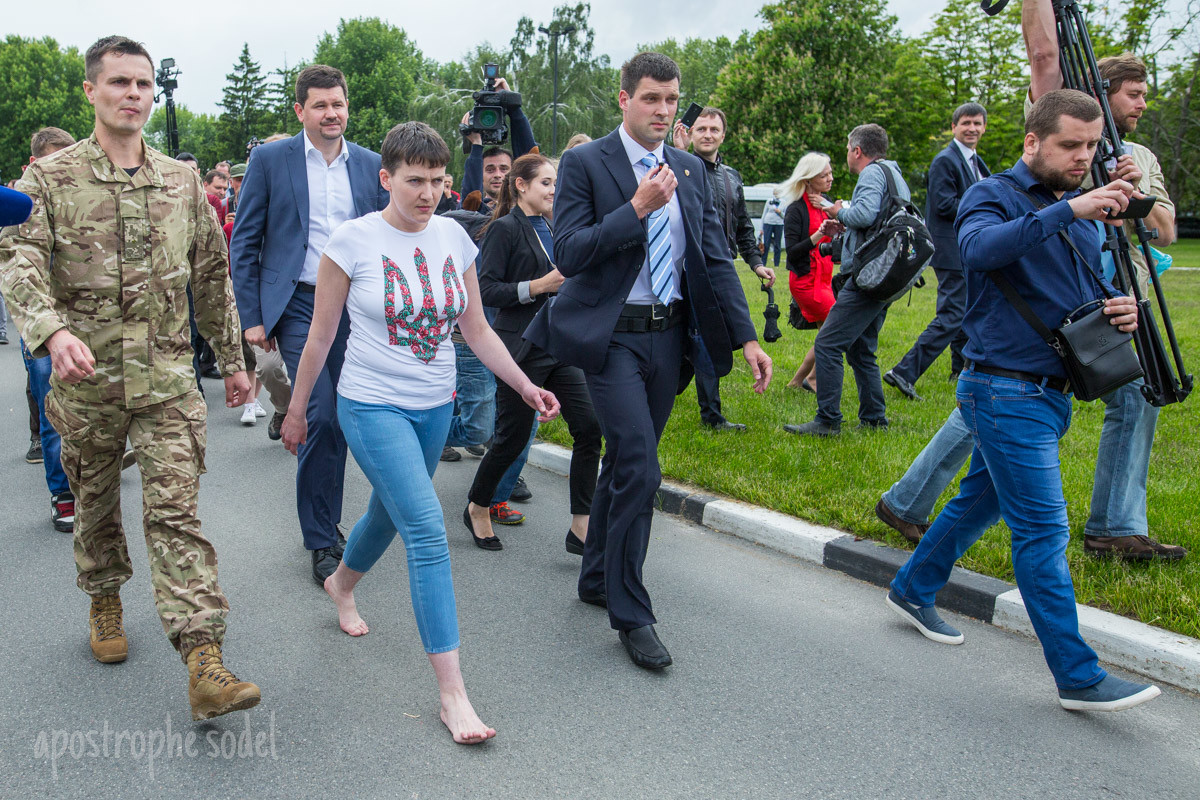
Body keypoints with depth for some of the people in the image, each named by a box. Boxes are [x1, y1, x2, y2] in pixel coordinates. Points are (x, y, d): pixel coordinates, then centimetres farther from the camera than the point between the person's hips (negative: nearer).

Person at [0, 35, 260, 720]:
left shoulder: (182, 181, 8)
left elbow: (213, 275, 14)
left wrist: (233, 359, 15)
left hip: (167, 376, 0)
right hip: (85, 376, 0)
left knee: (176, 510, -7)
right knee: (96, 501, 17)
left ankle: (204, 661, -11)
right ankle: (105, 601, 43)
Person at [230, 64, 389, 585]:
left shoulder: (370, 165, 9)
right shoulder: (269, 160, 1)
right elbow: (244, 243, 1)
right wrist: (252, 317, -4)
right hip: (299, 305, -3)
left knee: (338, 421, 9)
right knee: (321, 416, -13)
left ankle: (326, 526, 27)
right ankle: (322, 541, 1)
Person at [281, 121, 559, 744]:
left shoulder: (453, 238, 2)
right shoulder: (353, 240, -9)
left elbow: (477, 329, 8)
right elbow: (321, 336, -2)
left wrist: (526, 386, 0)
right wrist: (296, 411, 5)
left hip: (434, 407, 5)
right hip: (372, 406, -5)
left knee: (390, 511, 21)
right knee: (428, 532, -15)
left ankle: (342, 584, 56)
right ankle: (452, 692, -10)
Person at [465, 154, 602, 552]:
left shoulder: (550, 229, 15)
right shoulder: (505, 228, -7)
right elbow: (487, 290, -14)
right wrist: (539, 285, -20)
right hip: (521, 347, -7)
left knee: (590, 427, -3)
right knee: (513, 437, 2)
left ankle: (581, 527, 3)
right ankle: (477, 509, 28)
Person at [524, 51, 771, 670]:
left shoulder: (691, 170, 11)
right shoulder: (584, 163, -4)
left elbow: (716, 258, 10)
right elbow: (568, 254, -13)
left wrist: (746, 337, 2)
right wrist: (638, 207, -19)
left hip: (670, 336, 6)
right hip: (612, 336, -5)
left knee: (624, 463, 16)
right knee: (638, 468, -12)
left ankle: (597, 578, 34)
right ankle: (631, 615, 2)